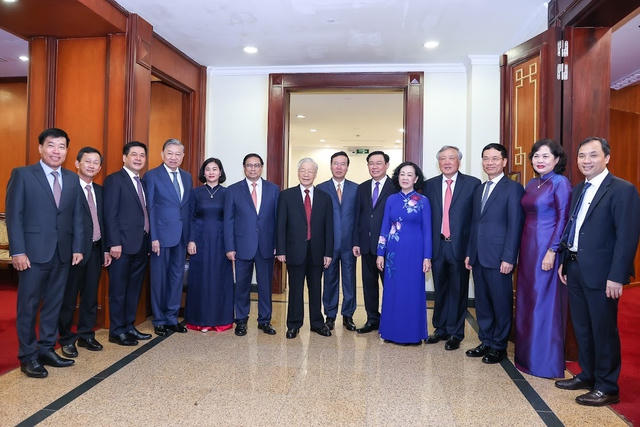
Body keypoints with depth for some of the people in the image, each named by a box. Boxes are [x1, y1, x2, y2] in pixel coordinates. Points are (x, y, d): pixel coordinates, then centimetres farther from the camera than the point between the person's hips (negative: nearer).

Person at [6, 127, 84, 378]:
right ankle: (28, 356, 17)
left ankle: (46, 349, 24)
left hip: (63, 253, 4)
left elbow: (76, 216, 10)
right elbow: (14, 216, -7)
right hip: (33, 253, -4)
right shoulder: (22, 175, -3)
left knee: (54, 304, 12)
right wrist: (18, 251, -12)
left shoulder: (72, 179, 10)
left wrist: (77, 247, 4)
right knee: (28, 306, 5)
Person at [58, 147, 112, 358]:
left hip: (95, 249, 6)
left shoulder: (100, 190, 12)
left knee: (90, 296, 15)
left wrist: (106, 249, 11)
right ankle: (67, 339, 21)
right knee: (68, 297, 7)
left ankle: (86, 335, 28)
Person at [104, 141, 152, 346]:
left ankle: (129, 327, 25)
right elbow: (110, 214, -12)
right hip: (123, 245, -7)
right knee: (118, 289, 3)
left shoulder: (143, 182, 16)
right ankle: (116, 331, 13)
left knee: (134, 289, 14)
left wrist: (149, 240, 9)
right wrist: (114, 243, -18)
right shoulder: (114, 180, -5)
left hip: (141, 245, 7)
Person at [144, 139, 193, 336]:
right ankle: (159, 320, 19)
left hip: (181, 237, 5)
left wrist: (191, 236, 8)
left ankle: (172, 318, 24)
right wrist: (153, 237, -13)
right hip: (162, 235, -5)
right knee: (159, 278, 5)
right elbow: (149, 209, -7)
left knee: (177, 276, 11)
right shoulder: (152, 176, -4)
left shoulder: (187, 177, 12)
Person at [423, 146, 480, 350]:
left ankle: (455, 333, 21)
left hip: (460, 246, -3)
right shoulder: (429, 185, 8)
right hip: (437, 246, 3)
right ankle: (441, 329, 29)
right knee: (440, 291, 14)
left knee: (458, 291, 6)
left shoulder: (473, 184, -2)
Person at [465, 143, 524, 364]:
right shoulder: (479, 189, 16)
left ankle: (499, 346, 19)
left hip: (498, 258, -7)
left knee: (501, 303, 5)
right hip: (478, 258, 7)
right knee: (482, 302, 14)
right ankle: (486, 342, 27)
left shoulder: (513, 188, -6)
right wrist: (469, 253, 14)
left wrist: (508, 258, -16)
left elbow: (515, 226, -11)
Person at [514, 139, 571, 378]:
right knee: (526, 300, 13)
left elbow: (563, 220, -12)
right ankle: (527, 355, 26)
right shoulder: (531, 185, 13)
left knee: (545, 303, 0)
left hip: (547, 248, -8)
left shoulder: (560, 183, -8)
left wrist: (552, 251, -17)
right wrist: (521, 250, 12)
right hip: (528, 248, 8)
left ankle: (546, 361, 14)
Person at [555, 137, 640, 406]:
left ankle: (607, 387, 19)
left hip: (600, 273, -7)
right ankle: (587, 376, 33)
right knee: (581, 328, 17)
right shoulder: (577, 190, 12)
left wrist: (616, 277, -19)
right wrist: (564, 262, 12)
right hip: (575, 270, 8)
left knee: (604, 331, 4)